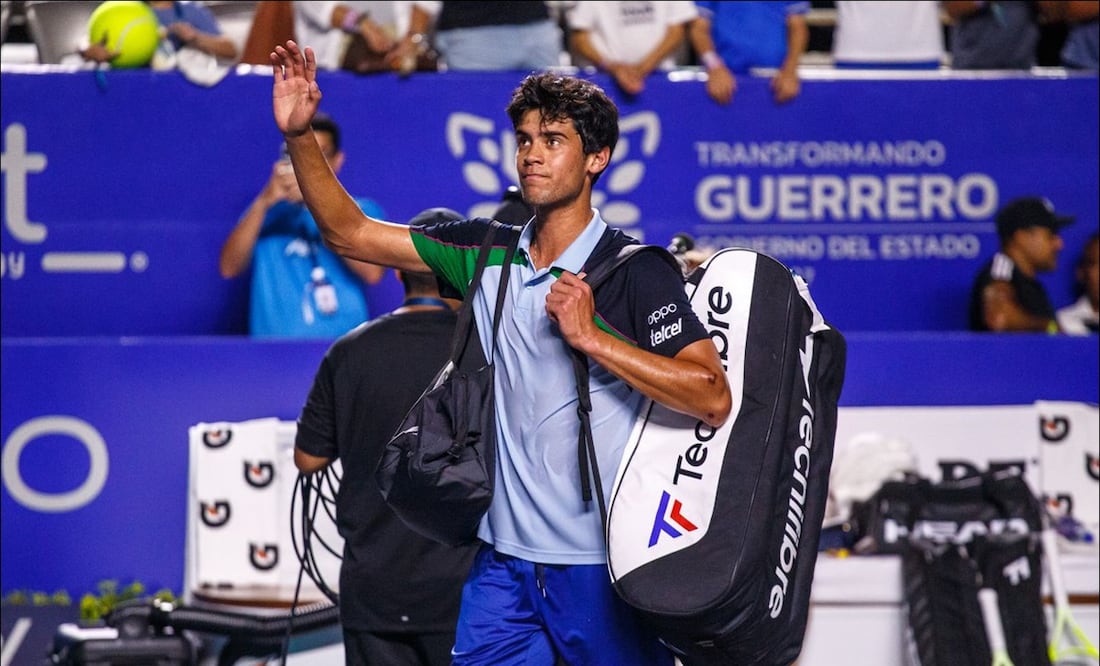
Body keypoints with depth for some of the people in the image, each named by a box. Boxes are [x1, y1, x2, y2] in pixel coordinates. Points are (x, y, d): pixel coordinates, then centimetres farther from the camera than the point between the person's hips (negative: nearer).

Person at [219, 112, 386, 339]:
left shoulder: (362, 211, 13)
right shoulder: (268, 215, 18)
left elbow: (372, 272, -5)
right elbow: (229, 267, 2)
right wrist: (264, 202, -9)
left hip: (343, 342, -1)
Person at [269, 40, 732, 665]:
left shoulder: (636, 270, -10)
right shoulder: (489, 251, 6)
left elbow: (713, 399, -19)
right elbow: (351, 233, 10)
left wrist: (589, 336, -23)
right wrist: (300, 134, -2)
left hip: (603, 565, -5)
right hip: (504, 559, 5)